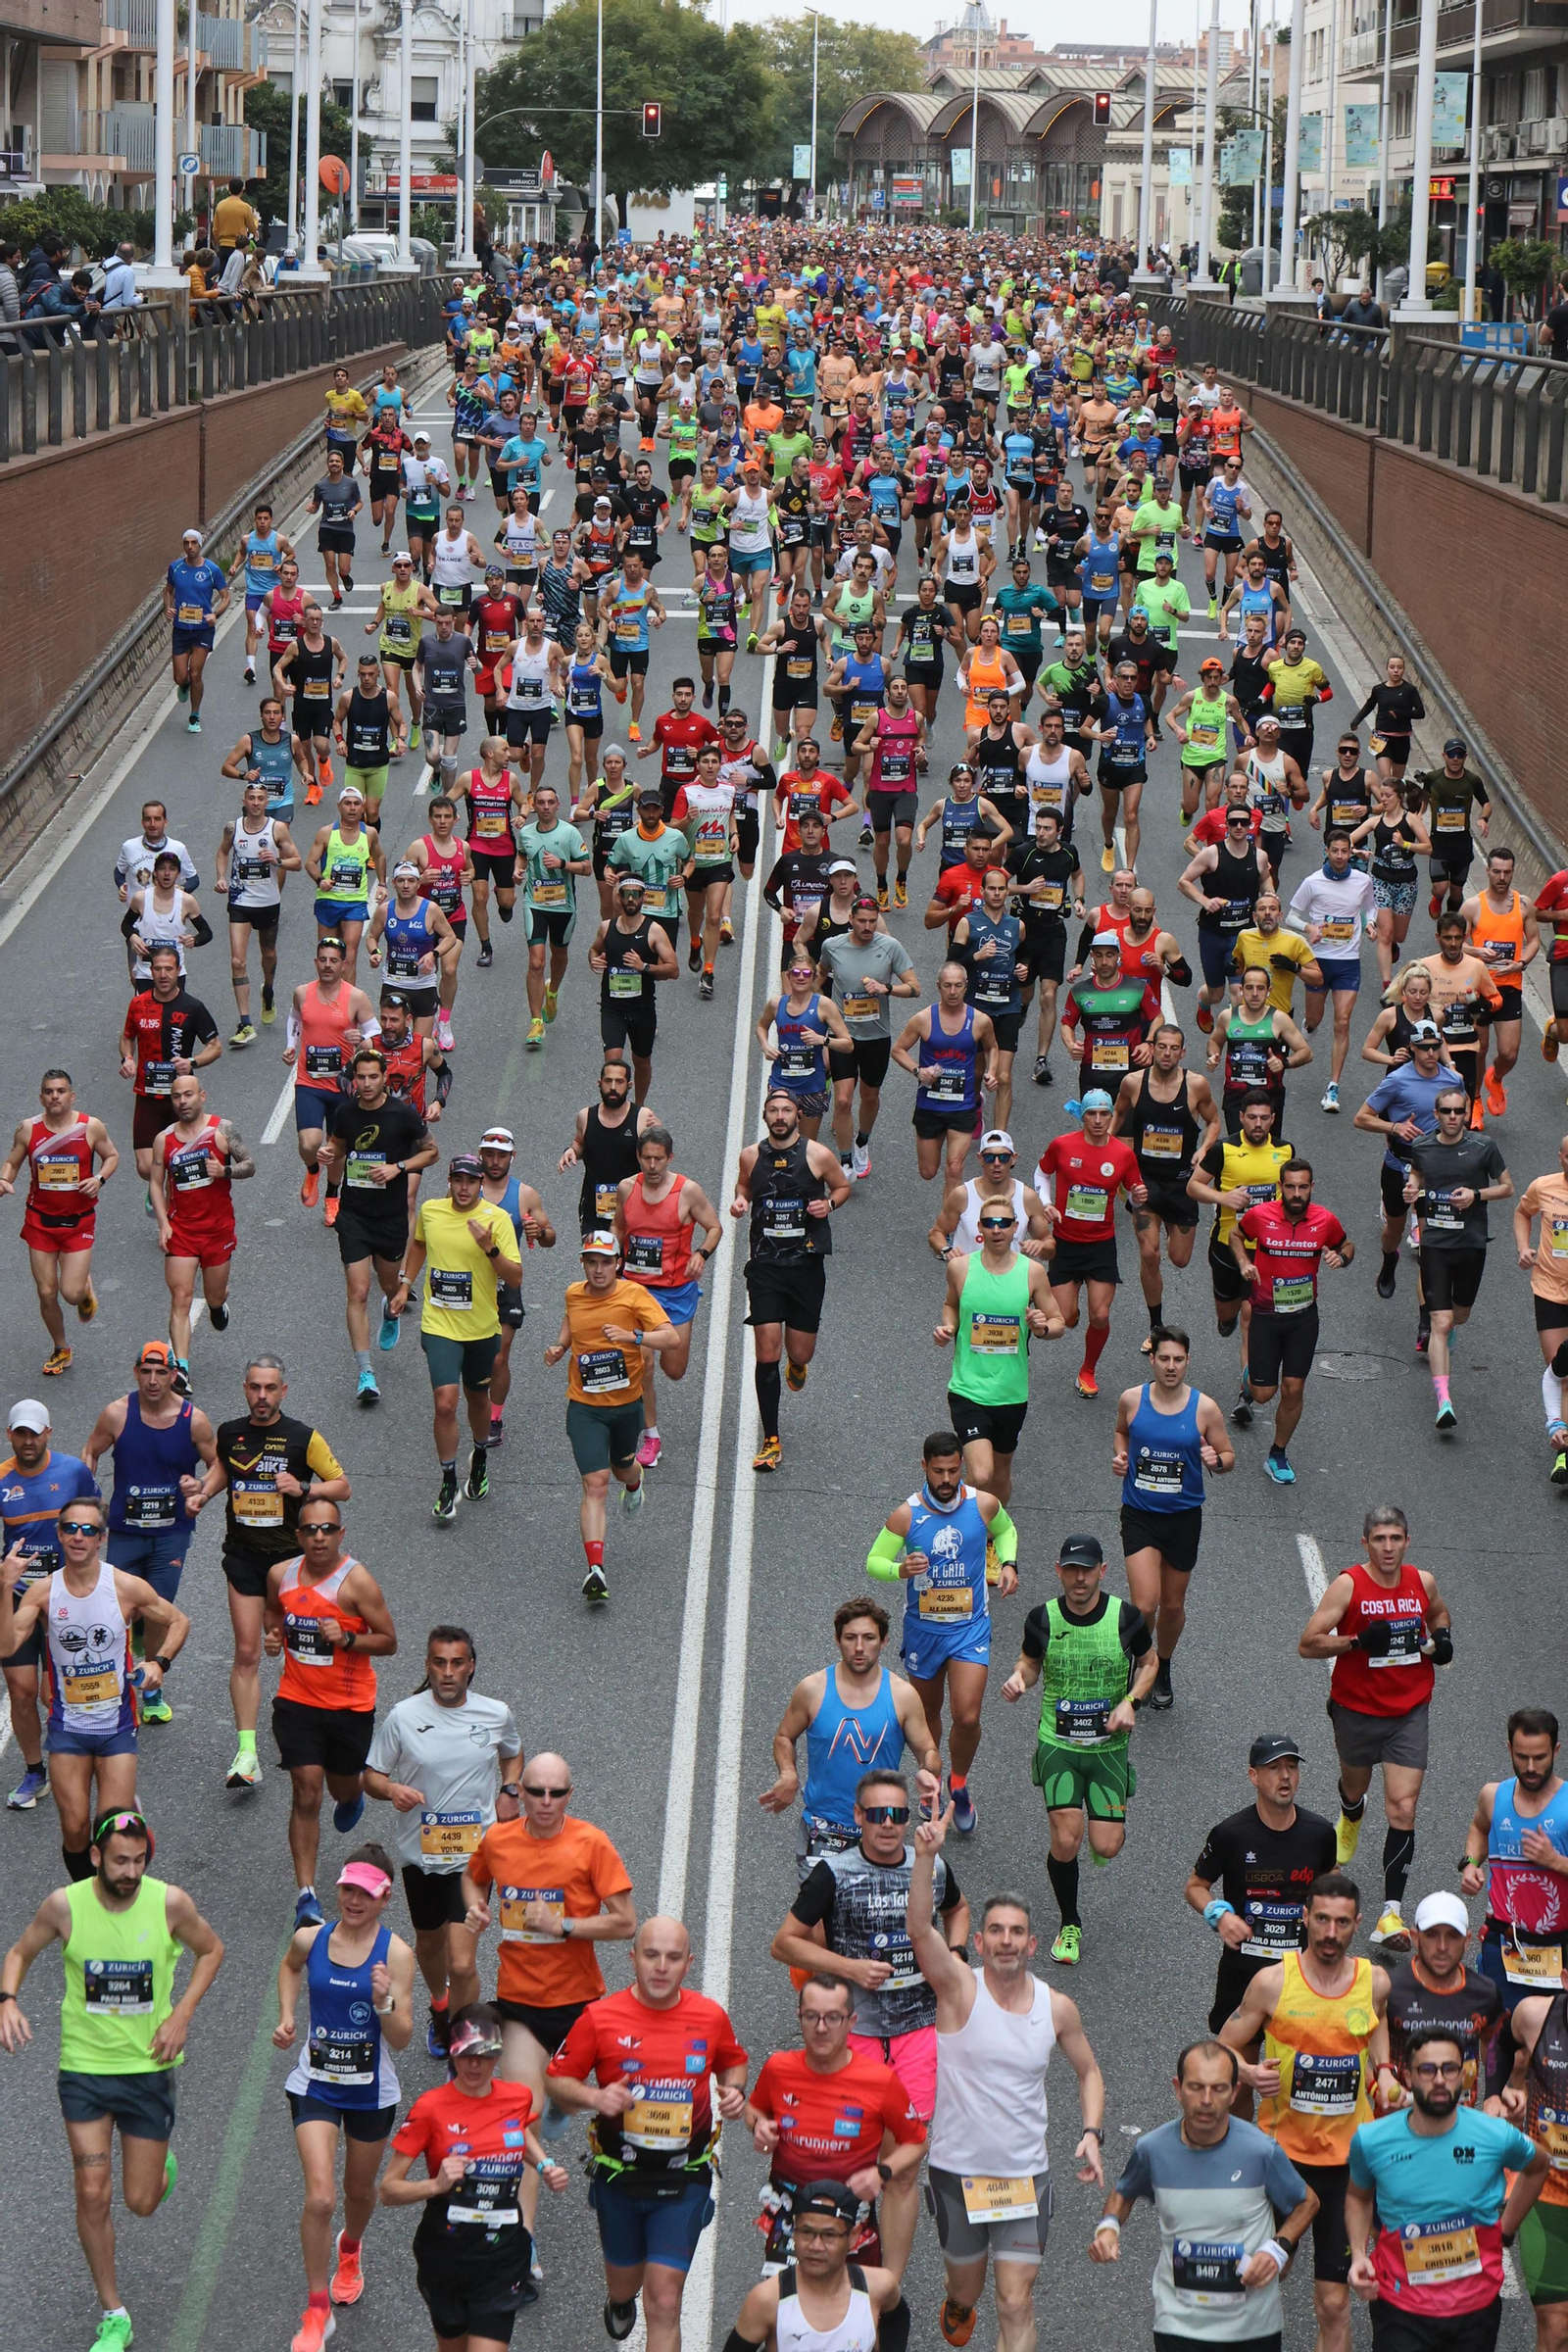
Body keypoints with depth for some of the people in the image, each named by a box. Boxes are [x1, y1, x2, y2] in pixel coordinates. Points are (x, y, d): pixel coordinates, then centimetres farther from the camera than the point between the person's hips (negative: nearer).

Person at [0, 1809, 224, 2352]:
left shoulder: (169, 1903, -13)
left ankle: (161, 2167, 45)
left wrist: (182, 2014, -7)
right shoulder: (65, 1905, -13)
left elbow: (211, 1949, 5)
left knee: (141, 2202, 7)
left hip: (149, 2065, 0)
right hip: (84, 2066, 0)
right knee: (93, 2195, -5)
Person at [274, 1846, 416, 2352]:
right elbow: (289, 1967, 20)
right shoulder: (310, 1939, -7)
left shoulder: (395, 1953, -14)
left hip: (371, 2093, 0)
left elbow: (402, 2039, -13)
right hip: (315, 2086, 0)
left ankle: (349, 2250, 57)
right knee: (320, 2198, -14)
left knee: (359, 2190, 21)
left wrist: (384, 2002, -31)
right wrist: (287, 2016, 6)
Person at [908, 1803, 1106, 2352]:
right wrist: (926, 1856, -42)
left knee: (1016, 2306, -5)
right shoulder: (959, 1988, -11)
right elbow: (918, 1927, -28)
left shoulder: (1057, 2008, -1)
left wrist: (1091, 2132, -2)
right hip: (957, 2170, -1)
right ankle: (958, 2308, 55)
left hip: (1026, 2176, 1)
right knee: (967, 2288, 18)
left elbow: (1088, 2071, 15)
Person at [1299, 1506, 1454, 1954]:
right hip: (1356, 1709, -1)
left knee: (1403, 1809, -11)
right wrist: (1358, 1641, -27)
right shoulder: (1348, 1585, -13)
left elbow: (1438, 1614, 22)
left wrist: (1442, 1639, 1)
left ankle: (1392, 1912, -11)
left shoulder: (1422, 1582, -2)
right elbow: (1308, 1644, -14)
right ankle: (1350, 1819, 64)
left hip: (1409, 1713, 1)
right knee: (1354, 1785, 24)